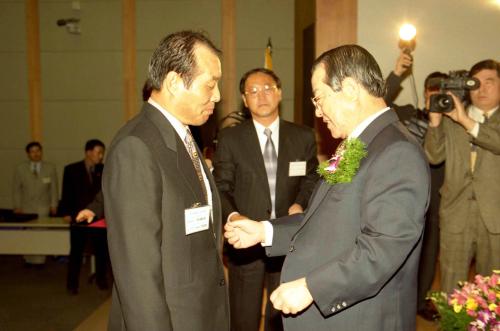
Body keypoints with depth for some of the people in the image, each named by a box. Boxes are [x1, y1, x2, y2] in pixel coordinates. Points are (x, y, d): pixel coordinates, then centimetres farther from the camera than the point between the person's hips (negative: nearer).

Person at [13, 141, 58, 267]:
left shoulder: (50, 168, 3)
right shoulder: (20, 168, 4)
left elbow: (54, 188, 6)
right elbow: (16, 188, 6)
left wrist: (53, 205, 2)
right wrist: (17, 206, 1)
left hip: (43, 207, -1)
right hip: (26, 207, 1)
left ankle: (39, 260, 2)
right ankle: (28, 259, 13)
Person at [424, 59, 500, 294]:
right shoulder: (451, 119, 10)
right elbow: (434, 156, 0)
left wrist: (467, 121, -23)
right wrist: (435, 120, -11)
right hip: (456, 213, 1)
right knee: (451, 286, 7)